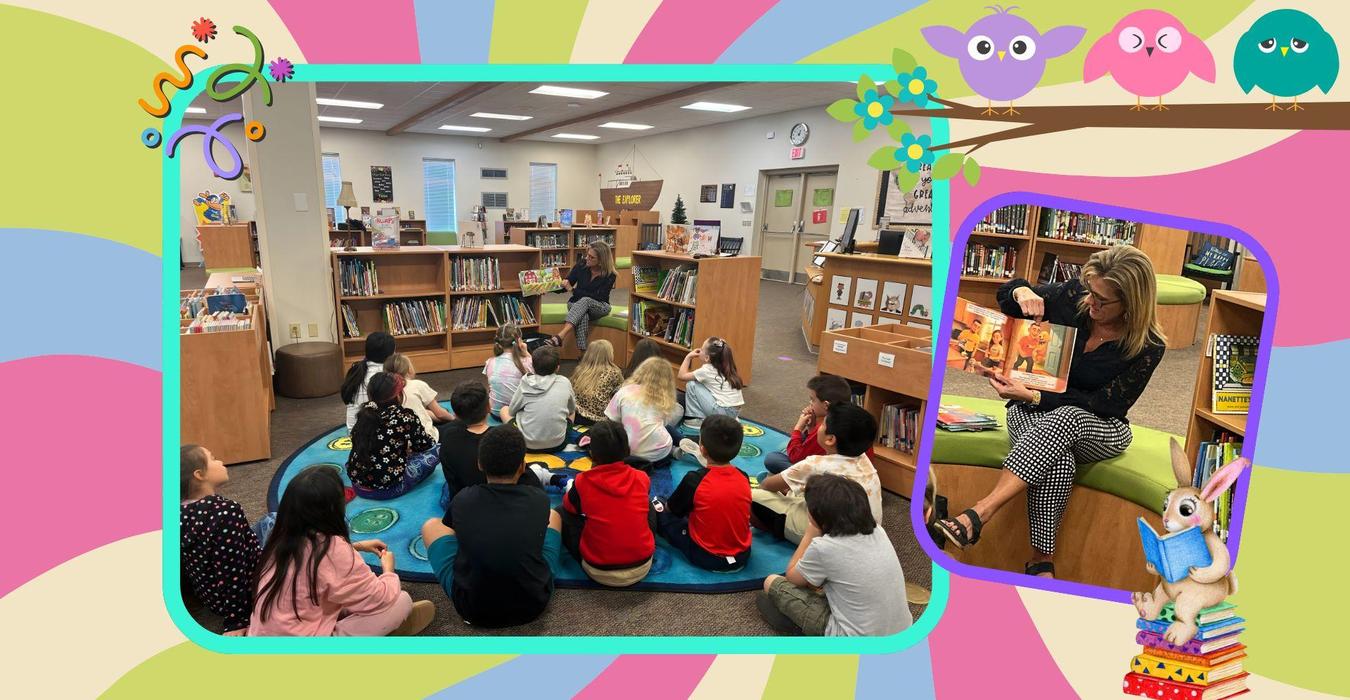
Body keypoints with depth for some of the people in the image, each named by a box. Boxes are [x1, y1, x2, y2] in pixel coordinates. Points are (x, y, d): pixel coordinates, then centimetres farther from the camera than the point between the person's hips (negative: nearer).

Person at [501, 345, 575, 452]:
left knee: (504, 410, 23)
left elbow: (512, 411, 6)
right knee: (572, 412, 29)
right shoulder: (564, 383, -5)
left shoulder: (525, 383, -8)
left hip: (528, 444, -2)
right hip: (557, 444, 2)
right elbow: (572, 410, 11)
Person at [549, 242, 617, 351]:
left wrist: (572, 289, -24)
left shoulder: (610, 275, -15)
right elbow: (567, 283, 1)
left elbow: (598, 297, -20)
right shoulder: (582, 264, -8)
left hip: (599, 306, -2)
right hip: (577, 304, 2)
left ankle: (560, 336, -55)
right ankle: (582, 353, -52)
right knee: (582, 316, -37)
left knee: (585, 301, -38)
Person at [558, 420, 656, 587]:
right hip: (642, 568, 2)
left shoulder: (582, 482, -13)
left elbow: (569, 506, 10)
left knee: (561, 514, 15)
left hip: (599, 572, -2)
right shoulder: (642, 479, -7)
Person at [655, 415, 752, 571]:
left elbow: (670, 509, -2)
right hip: (743, 557, 4)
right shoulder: (744, 478, -6)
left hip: (706, 558, -4)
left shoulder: (694, 480, -19)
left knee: (661, 514, 8)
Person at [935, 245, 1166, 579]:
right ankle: (1042, 560, -35)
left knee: (1066, 418, -41)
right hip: (1033, 412, 1)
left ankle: (979, 513, -50)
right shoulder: (1074, 296, -8)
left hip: (1096, 430, -1)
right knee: (1058, 460, -37)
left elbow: (1106, 406, -17)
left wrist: (1033, 396, -29)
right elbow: (1005, 295, 7)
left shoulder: (1148, 348, -14)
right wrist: (1021, 291, -20)